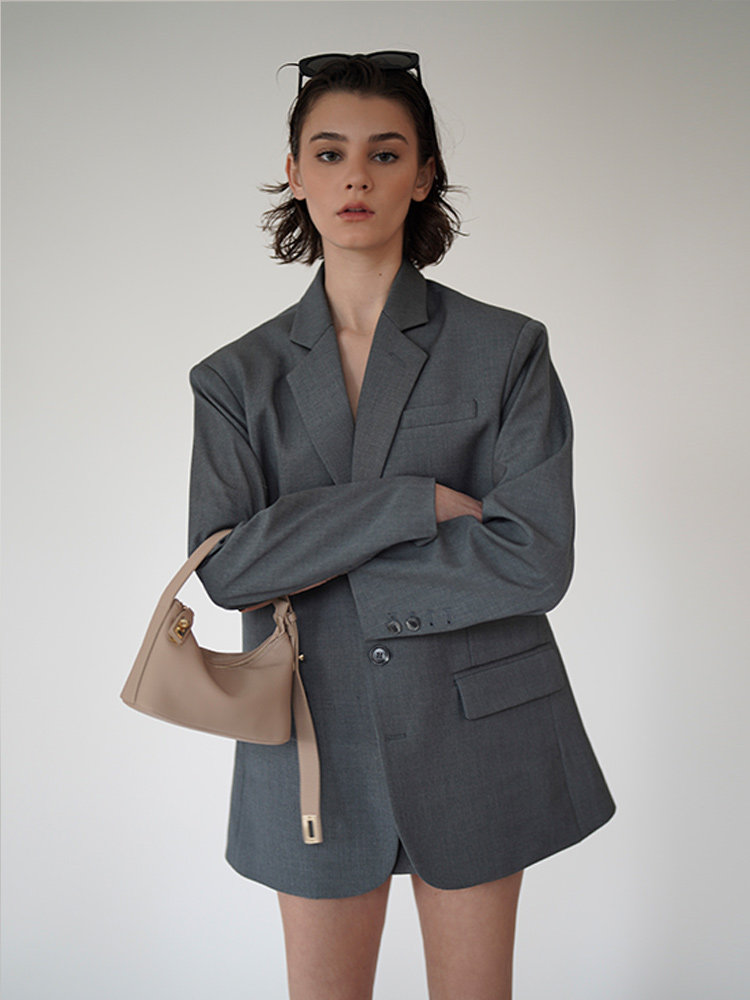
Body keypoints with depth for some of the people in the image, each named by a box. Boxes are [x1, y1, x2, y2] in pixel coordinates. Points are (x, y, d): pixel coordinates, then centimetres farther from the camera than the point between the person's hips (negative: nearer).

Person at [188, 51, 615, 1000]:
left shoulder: (506, 350, -5)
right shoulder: (238, 376, 1)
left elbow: (535, 558, -14)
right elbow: (222, 566, -11)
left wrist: (318, 565, -14)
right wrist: (413, 500, -19)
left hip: (474, 722, 0)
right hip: (316, 733, 1)